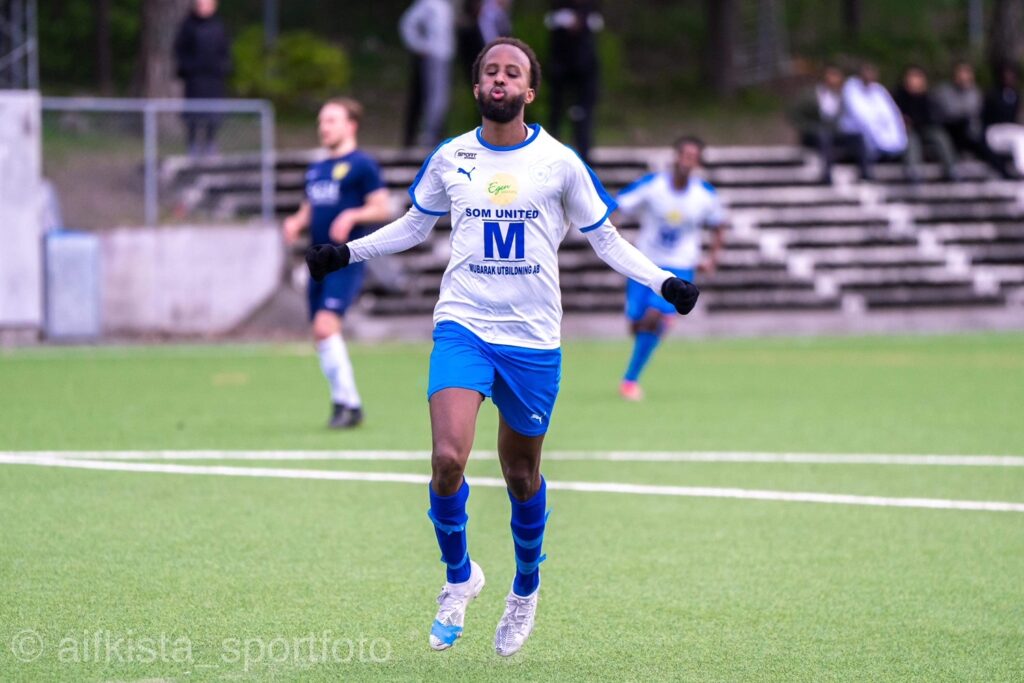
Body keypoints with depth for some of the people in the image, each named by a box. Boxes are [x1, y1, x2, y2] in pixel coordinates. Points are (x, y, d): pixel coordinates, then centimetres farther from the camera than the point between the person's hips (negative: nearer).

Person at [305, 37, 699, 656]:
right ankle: (459, 576, 5)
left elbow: (604, 238, 9)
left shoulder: (560, 162, 0)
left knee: (522, 476, 9)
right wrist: (347, 252, 11)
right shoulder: (449, 158, 4)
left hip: (533, 339, 0)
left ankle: (526, 592, 33)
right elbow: (414, 226, 21)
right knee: (448, 458, -19)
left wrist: (663, 282, -2)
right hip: (462, 326, 0)